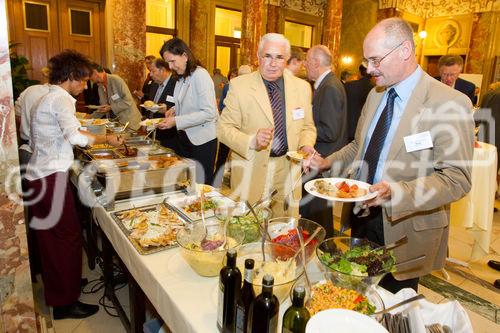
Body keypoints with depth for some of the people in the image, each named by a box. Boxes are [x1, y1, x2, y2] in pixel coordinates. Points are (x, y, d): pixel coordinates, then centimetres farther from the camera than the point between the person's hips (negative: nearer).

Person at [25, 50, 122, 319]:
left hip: (40, 175, 10)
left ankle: (56, 291, 35)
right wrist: (105, 139, -16)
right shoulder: (61, 99, -12)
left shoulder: (46, 99, 19)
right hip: (52, 177, -10)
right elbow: (75, 136, -29)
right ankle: (65, 302, 10)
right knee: (67, 236, -2)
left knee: (51, 236, 19)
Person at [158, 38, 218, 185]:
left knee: (200, 184, 3)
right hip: (185, 137, 8)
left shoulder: (200, 75, -15)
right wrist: (175, 110, 0)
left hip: (202, 139, -7)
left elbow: (209, 112, -22)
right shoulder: (182, 77, 8)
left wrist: (176, 121, -23)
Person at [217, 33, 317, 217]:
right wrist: (252, 141, -23)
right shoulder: (239, 85, -5)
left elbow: (307, 127, 13)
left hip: (288, 170, 3)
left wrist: (305, 145, -8)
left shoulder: (302, 87, 5)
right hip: (251, 170, -2)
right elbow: (223, 128, -5)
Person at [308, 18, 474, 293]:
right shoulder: (375, 95, 6)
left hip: (403, 230, -5)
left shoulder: (450, 104, -17)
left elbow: (456, 179, -20)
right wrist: (328, 163, -1)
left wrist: (396, 192, -33)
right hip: (361, 217, 6)